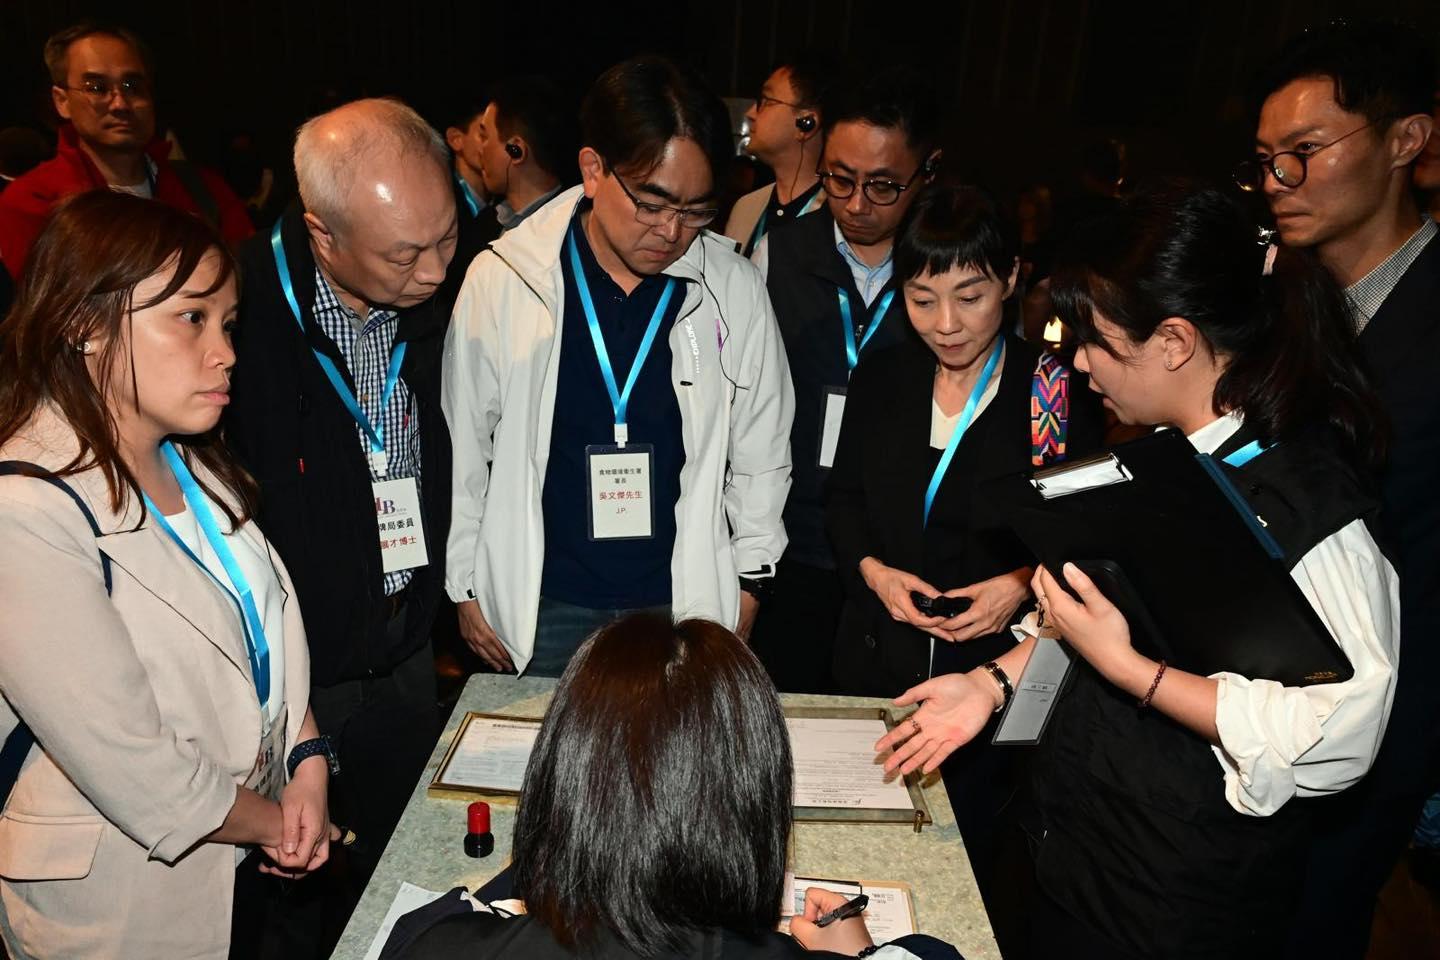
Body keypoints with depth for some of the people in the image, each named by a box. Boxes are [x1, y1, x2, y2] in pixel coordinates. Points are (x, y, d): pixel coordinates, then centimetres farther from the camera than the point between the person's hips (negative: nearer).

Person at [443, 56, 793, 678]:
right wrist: (465, 587, 5)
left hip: (685, 600, 1)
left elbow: (761, 451, 5)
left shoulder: (733, 290, -6)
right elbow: (461, 448, 0)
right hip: (541, 607, 0)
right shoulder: (501, 279, -9)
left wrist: (749, 577, 9)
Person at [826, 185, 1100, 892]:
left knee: (967, 854, 10)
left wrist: (1024, 584, -19)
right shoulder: (882, 377, 2)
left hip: (996, 667, -3)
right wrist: (872, 569, -8)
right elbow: (841, 497, 9)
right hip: (877, 661, 4)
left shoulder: (1055, 393, -9)